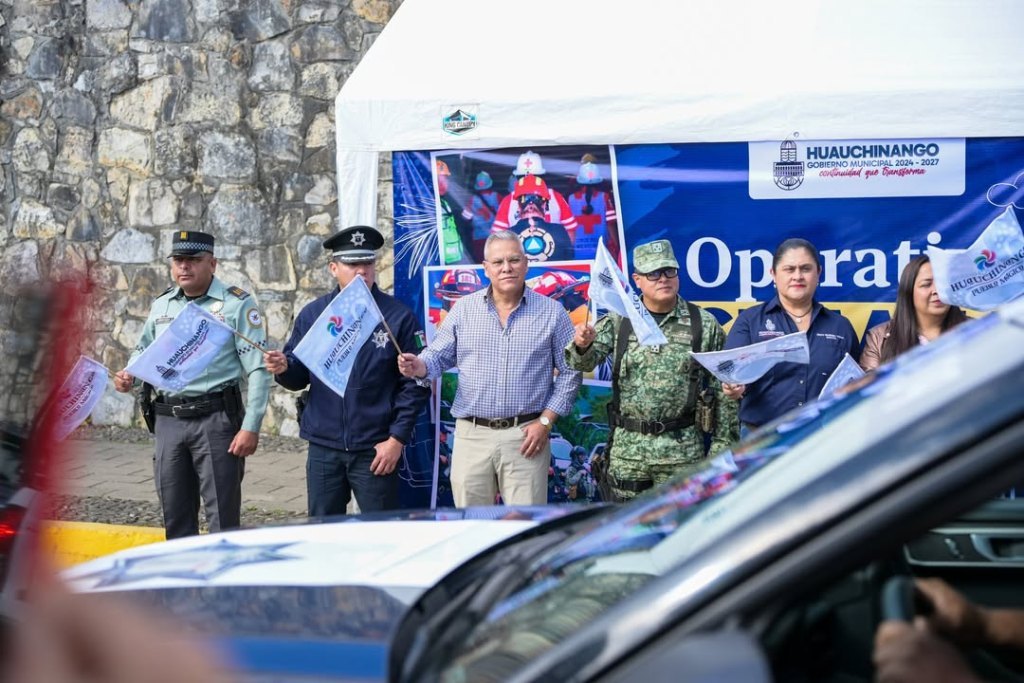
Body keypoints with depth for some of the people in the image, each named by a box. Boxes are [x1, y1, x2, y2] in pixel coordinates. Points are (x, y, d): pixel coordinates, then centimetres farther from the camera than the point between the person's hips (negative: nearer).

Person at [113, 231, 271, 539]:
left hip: (216, 419, -5)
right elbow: (143, 351, 25)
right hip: (169, 420, 5)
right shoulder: (162, 305, 12)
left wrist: (251, 427, -14)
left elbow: (258, 370, -8)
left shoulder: (237, 304, -4)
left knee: (222, 516, -4)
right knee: (175, 516, 11)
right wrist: (127, 377, 1)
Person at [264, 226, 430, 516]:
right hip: (323, 447, 3)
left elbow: (415, 385, -4)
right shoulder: (312, 314, 6)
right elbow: (298, 377, 10)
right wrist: (283, 368, -13)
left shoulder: (398, 316, -3)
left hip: (375, 449, -3)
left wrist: (397, 438, -9)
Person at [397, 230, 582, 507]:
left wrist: (545, 422, -5)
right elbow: (439, 357, 9)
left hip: (525, 435, -2)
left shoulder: (552, 312, 1)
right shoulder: (464, 309, 6)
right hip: (471, 435, 2)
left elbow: (569, 373, 2)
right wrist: (418, 366, -14)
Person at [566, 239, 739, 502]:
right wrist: (581, 344, -31)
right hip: (627, 446, 2)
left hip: (682, 450, -1)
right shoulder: (619, 320, 2)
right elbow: (585, 361, -7)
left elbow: (722, 390, 2)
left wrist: (722, 445, 1)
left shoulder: (705, 324, -1)